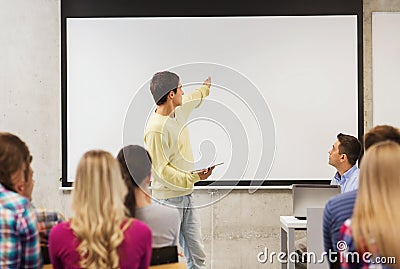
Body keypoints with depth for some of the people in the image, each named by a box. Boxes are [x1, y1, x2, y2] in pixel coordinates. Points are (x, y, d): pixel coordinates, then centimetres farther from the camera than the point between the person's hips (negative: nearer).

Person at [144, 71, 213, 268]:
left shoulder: (179, 110, 5)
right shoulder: (156, 129, -22)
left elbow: (196, 98, 30)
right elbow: (162, 170, -22)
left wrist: (208, 83, 44)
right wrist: (193, 177, -28)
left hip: (186, 196, 9)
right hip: (168, 199, -9)